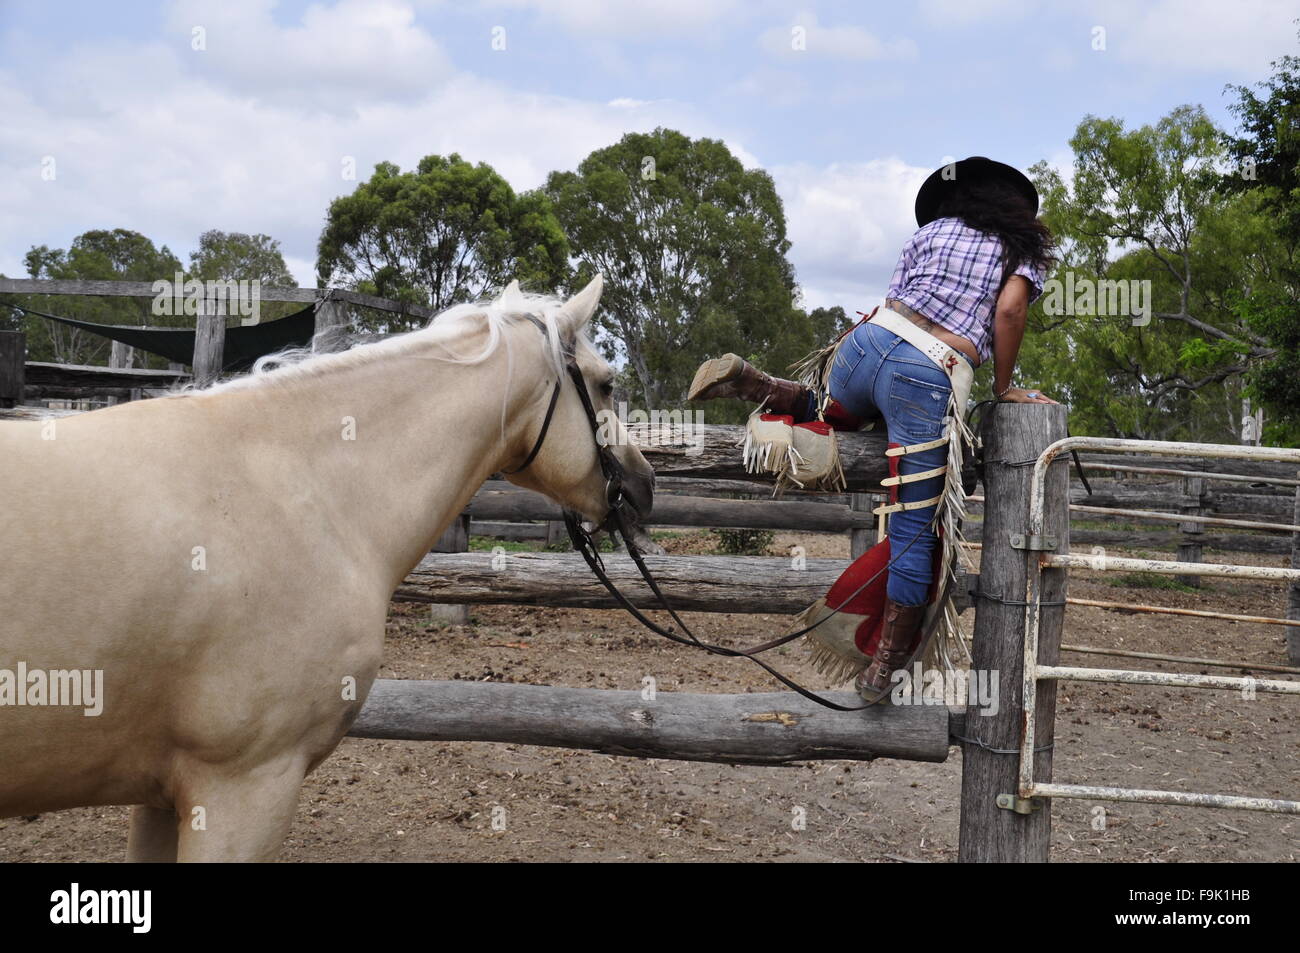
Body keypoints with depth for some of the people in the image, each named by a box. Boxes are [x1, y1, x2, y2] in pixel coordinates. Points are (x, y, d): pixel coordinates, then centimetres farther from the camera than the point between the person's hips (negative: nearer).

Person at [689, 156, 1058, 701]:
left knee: (822, 411, 39)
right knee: (916, 532, 5)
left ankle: (749, 383, 13)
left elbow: (895, 296, 11)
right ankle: (885, 664, 7)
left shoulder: (933, 229, 19)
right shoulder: (1024, 250, 11)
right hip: (929, 381, -4)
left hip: (869, 342, 4)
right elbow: (1009, 310, -7)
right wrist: (1003, 389, 3)